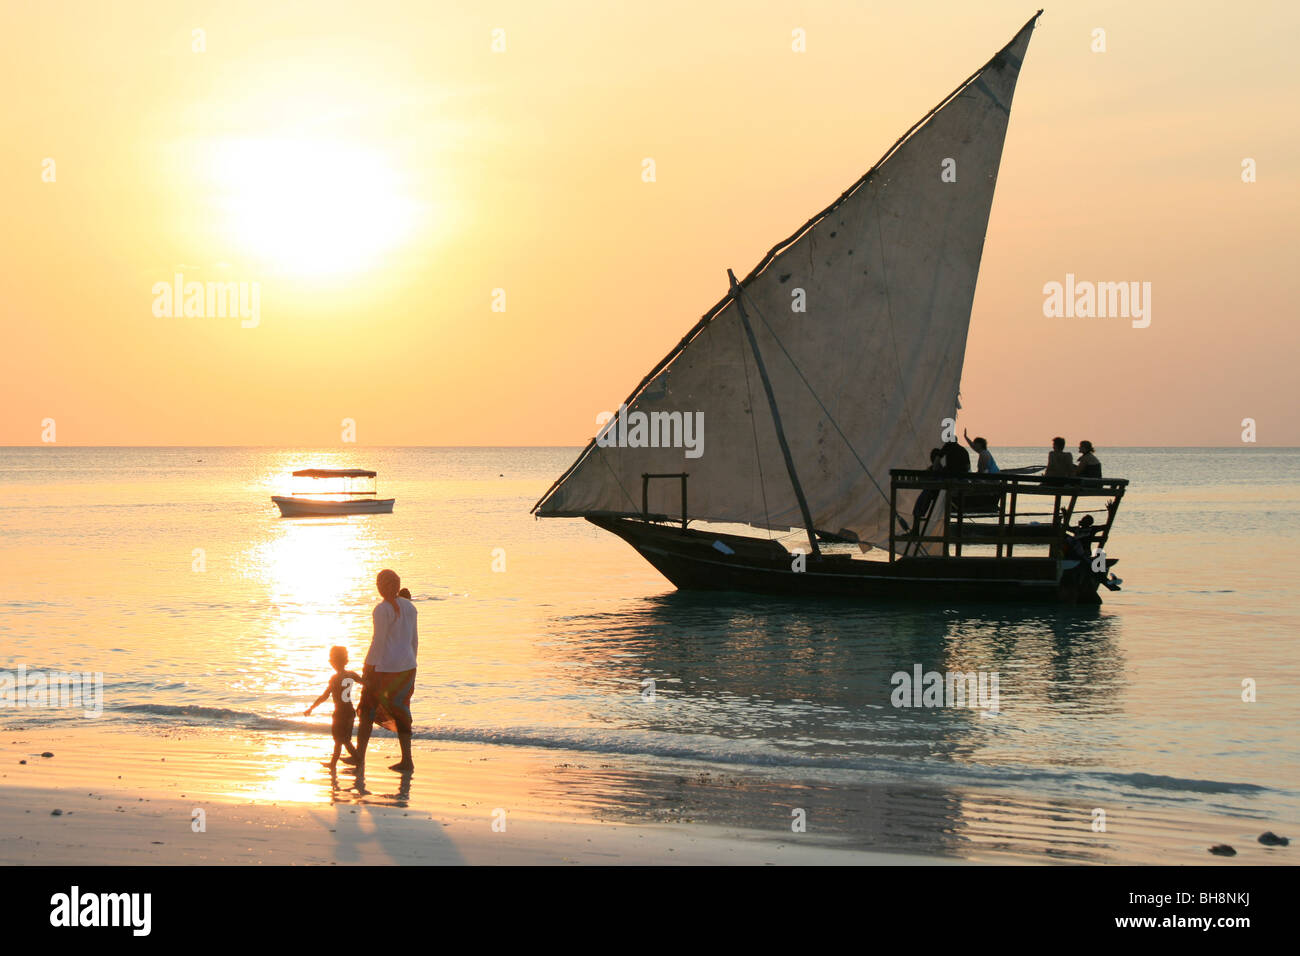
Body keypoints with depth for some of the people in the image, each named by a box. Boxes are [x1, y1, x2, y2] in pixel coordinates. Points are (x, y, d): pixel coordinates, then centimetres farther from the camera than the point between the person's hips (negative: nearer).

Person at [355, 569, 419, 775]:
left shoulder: (382, 610, -15)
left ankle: (359, 760, 1)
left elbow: (378, 642, -17)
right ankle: (406, 760, 11)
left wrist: (367, 670, -14)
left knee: (367, 711, 3)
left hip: (384, 667, -7)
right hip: (406, 666, 7)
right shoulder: (409, 607, 8)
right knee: (399, 712, 14)